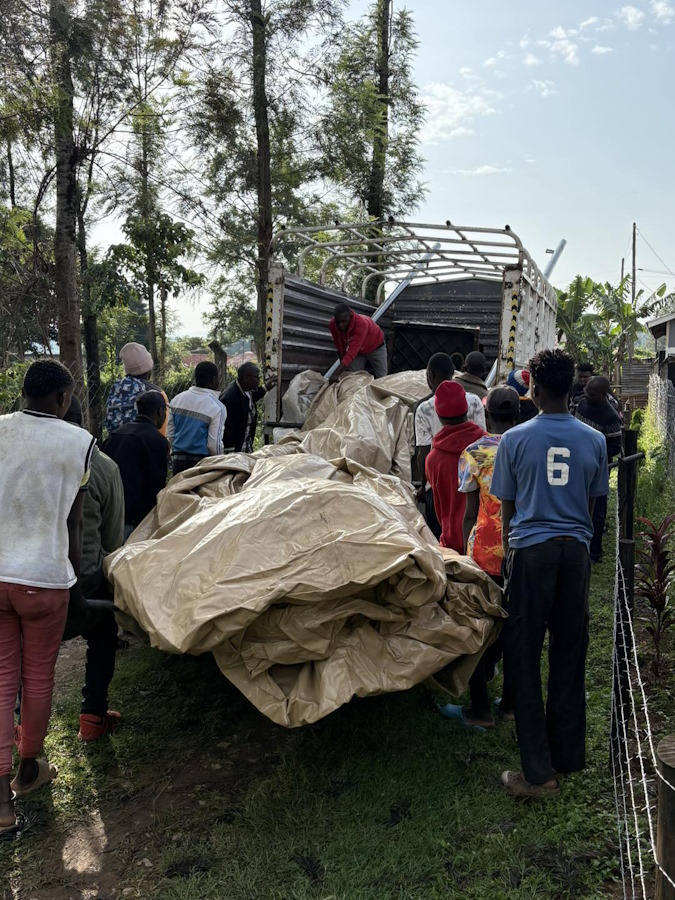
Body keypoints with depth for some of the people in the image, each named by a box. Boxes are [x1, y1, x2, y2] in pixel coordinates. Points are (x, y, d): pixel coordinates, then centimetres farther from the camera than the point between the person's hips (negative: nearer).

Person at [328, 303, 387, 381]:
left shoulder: (361, 323, -45)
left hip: (375, 347, -3)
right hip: (357, 350, 3)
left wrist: (336, 374, -60)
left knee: (380, 378, 2)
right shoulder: (332, 325, -29)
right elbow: (340, 349, -18)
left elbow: (352, 351, -52)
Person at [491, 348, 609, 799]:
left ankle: (539, 772, 7)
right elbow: (592, 505, 10)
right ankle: (568, 756, 27)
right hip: (576, 549, 3)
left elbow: (507, 507, 3)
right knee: (570, 656, 15)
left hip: (531, 548, -3)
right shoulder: (594, 440, 2)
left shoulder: (515, 439, -5)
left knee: (525, 659, 4)